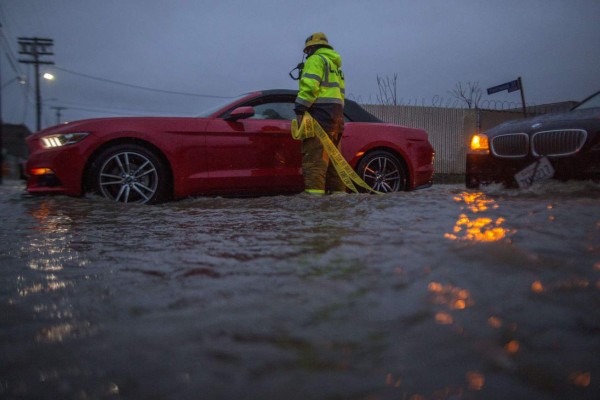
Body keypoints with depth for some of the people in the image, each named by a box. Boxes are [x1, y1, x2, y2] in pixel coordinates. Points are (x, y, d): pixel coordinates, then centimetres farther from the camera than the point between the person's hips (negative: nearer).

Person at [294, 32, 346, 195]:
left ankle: (314, 191, -23)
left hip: (320, 113, -9)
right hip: (336, 115, 9)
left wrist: (299, 110, -18)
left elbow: (309, 86, -16)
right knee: (333, 156, 12)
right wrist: (336, 118, 17)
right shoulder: (335, 65, 29)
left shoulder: (316, 60, 1)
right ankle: (338, 191, 14)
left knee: (314, 156, -15)